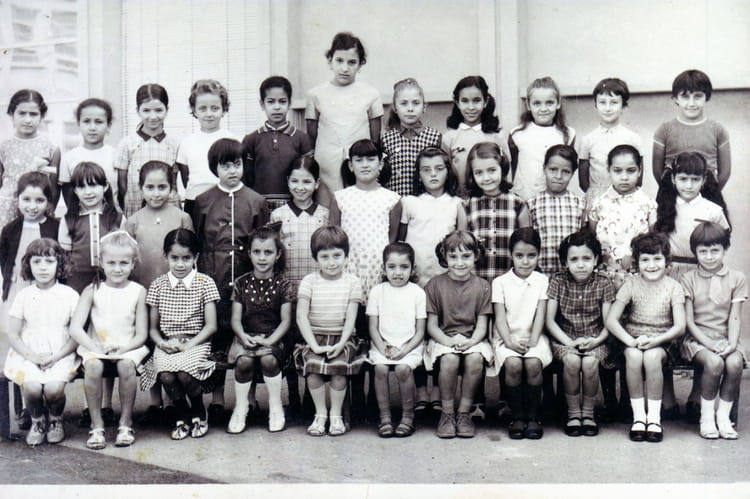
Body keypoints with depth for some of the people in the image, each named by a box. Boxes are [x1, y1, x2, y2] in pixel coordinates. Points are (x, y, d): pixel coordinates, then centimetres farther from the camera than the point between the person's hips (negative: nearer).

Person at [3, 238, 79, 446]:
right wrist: (33, 356, -12)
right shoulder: (23, 296, 7)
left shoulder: (69, 295, 3)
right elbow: (12, 335, 4)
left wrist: (55, 357, -13)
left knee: (53, 388, -28)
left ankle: (56, 420, 7)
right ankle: (37, 421, 6)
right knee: (31, 387, -27)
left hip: (60, 356, -1)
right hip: (28, 355, 1)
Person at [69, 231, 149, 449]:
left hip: (128, 348, -1)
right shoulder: (93, 291, 4)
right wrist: (94, 346, -21)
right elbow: (75, 327, -5)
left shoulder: (138, 292, 3)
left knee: (126, 365, -33)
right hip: (96, 348, 1)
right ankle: (96, 425, -20)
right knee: (93, 365, -32)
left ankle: (126, 423, -17)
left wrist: (122, 348, -20)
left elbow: (141, 335, -1)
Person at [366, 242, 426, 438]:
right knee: (380, 368, -27)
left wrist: (404, 350, -13)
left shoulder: (417, 293, 2)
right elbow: (373, 327, 5)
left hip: (409, 346, -1)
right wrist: (382, 348, -11)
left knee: (403, 368, -29)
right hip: (382, 345, 1)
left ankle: (408, 416, -11)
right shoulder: (377, 291, 7)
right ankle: (384, 417, -16)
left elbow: (420, 331, 1)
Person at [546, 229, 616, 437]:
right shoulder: (558, 281, -1)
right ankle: (573, 413, -10)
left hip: (594, 340, 0)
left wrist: (597, 340, -20)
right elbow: (550, 321, -3)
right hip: (564, 338, 0)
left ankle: (588, 412, -6)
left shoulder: (603, 284, 0)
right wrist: (569, 342, -15)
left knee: (590, 362, -30)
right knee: (571, 360, -31)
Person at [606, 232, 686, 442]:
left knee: (652, 357, -35)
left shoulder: (673, 287, 0)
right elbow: (611, 320, -7)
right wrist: (631, 341, -23)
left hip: (662, 341, -1)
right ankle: (638, 416, -21)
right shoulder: (631, 285, 1)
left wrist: (655, 341, -24)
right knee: (633, 356, -34)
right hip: (633, 339, 1)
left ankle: (654, 417, -21)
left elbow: (680, 326, -9)